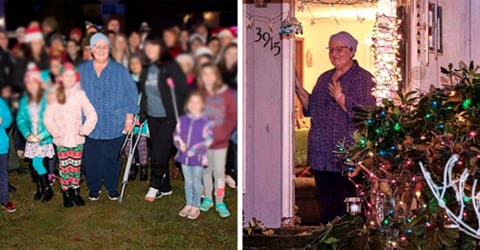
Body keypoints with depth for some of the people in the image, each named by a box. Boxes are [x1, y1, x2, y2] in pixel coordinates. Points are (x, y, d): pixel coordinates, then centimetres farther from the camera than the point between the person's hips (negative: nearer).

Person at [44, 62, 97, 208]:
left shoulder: (80, 94, -5)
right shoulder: (55, 95, -3)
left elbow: (91, 114, -3)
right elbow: (48, 117, -2)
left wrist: (85, 129, -11)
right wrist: (55, 132, -11)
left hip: (77, 138, 0)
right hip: (61, 140, 0)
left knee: (76, 166, 9)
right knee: (64, 167, 6)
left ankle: (75, 192, 24)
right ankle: (66, 194, 19)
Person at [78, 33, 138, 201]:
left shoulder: (120, 71, 1)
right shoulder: (82, 71, 6)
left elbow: (131, 95, 2)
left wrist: (129, 119, -2)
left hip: (114, 125, -1)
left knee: (112, 159, 5)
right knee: (91, 159, 5)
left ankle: (112, 188, 24)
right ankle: (94, 188, 23)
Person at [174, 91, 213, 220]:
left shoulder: (204, 122, -11)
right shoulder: (182, 120, 2)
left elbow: (208, 139, -11)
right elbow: (176, 134, 9)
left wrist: (195, 150, -17)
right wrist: (180, 144, -11)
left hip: (198, 157, -4)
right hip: (184, 156, 4)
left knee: (196, 182, 8)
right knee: (188, 181, 16)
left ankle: (196, 207, 20)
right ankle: (188, 204, 28)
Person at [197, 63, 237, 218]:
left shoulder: (226, 94, -6)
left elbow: (233, 116, -4)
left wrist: (223, 132, -13)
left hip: (220, 141, -2)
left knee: (219, 171, 1)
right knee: (206, 170, 13)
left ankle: (220, 202, 14)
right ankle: (208, 198, 29)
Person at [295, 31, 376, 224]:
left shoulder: (362, 78, -4)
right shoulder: (325, 78, 18)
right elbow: (311, 108, 19)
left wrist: (340, 97, -17)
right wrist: (298, 89, 7)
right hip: (321, 155, 7)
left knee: (347, 208, -4)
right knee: (326, 206, 12)